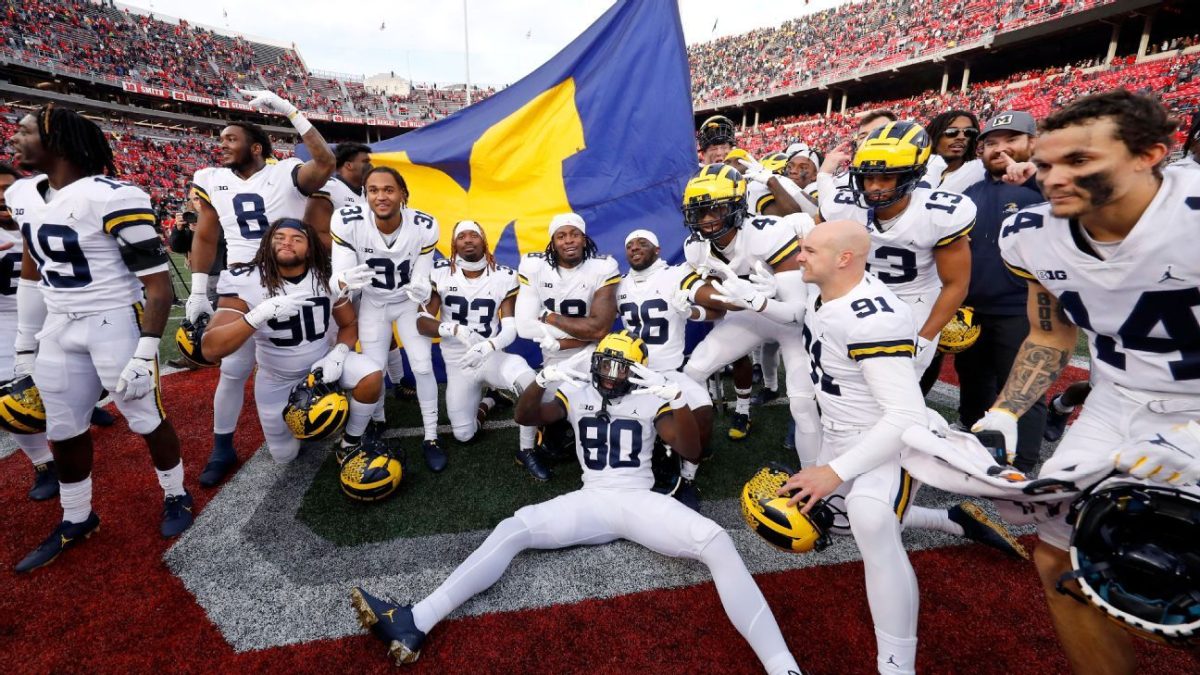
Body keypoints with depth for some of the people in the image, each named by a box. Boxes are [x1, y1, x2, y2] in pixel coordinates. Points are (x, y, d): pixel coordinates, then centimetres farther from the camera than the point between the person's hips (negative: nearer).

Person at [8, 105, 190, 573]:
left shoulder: (111, 198, -18)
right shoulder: (25, 195, 8)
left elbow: (158, 285, -18)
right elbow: (32, 275, 19)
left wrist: (145, 353, -19)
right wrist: (25, 345, 19)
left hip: (115, 323, -8)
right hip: (59, 328, 8)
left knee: (146, 418, 4)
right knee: (63, 430, 14)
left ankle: (176, 496, 27)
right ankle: (76, 520, 33)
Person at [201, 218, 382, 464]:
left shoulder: (328, 277, -14)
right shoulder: (246, 281, -22)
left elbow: (349, 324, -2)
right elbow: (211, 348, -30)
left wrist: (337, 355, -23)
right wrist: (261, 313, -45)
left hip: (322, 360, 1)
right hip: (277, 378, 0)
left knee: (371, 377, -29)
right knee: (284, 455, 9)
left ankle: (351, 443, -4)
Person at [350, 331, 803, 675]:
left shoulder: (651, 399, 5)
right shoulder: (578, 393, 10)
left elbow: (692, 452, -4)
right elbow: (525, 417, 3)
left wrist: (675, 397, -21)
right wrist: (543, 380, -18)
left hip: (641, 501, -1)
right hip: (591, 501, 2)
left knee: (717, 542, -26)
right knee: (513, 528, -19)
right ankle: (413, 624, -23)